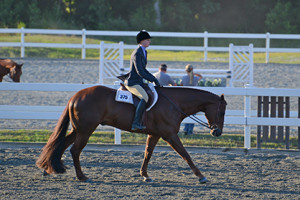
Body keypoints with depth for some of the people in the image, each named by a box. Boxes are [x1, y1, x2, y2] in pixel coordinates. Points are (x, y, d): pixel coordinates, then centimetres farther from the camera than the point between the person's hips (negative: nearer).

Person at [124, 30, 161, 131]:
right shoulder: (137, 53, -16)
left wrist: (154, 79, 14)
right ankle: (136, 123, -35)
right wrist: (153, 80, -19)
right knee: (144, 97, -30)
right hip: (132, 82, -11)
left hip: (138, 82, 11)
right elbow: (140, 72, -22)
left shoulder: (144, 52, 15)